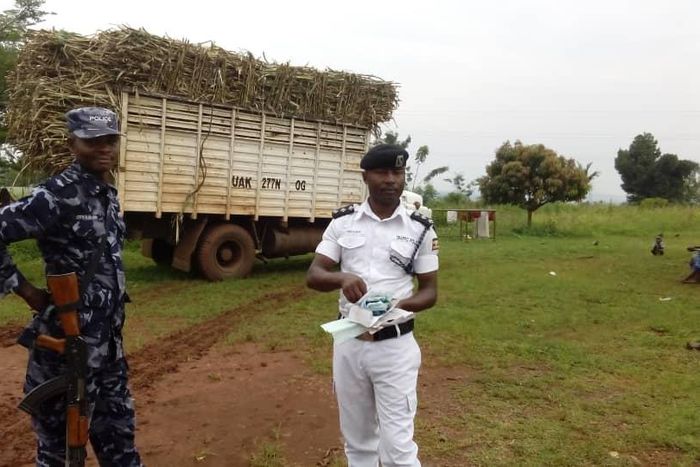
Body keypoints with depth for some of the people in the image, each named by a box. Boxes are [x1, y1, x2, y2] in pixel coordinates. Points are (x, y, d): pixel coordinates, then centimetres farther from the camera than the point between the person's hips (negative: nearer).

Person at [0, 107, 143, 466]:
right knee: (62, 432, 8)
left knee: (116, 422, 21)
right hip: (70, 338, -8)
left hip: (107, 336, 8)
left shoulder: (107, 194, 8)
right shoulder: (58, 194, -17)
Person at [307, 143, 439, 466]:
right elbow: (313, 276, -3)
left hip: (394, 346, -2)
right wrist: (341, 278, -27)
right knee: (357, 441, 18)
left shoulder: (420, 229, -3)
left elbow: (430, 291, 1)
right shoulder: (342, 222, 1)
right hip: (349, 342, 3)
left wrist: (399, 305, -21)